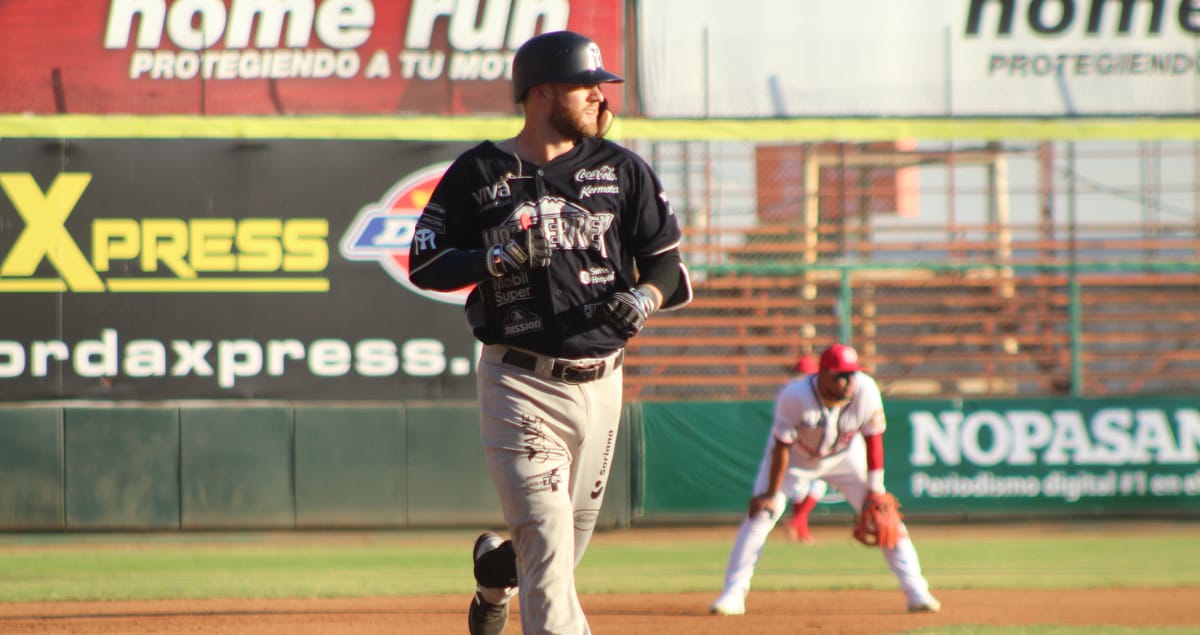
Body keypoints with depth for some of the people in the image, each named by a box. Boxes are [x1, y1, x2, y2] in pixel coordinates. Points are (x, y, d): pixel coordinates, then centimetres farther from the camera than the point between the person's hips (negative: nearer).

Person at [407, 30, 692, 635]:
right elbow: (424, 267, -1)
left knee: (571, 535, 15)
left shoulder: (621, 170, 7)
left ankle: (495, 571, 48)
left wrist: (644, 298, -12)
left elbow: (667, 262, 10)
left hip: (599, 380, 4)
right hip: (521, 384, -4)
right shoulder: (478, 173, -1)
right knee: (546, 541, -13)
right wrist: (498, 260, -18)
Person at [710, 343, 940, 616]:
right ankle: (733, 593, -5)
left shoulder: (865, 391, -28)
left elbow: (873, 438, -16)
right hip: (796, 455, -2)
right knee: (760, 512, -13)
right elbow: (782, 447, -25)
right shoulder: (795, 396, -35)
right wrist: (772, 494, -21)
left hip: (844, 456, 2)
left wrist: (874, 489, -17)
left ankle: (916, 591, 0)